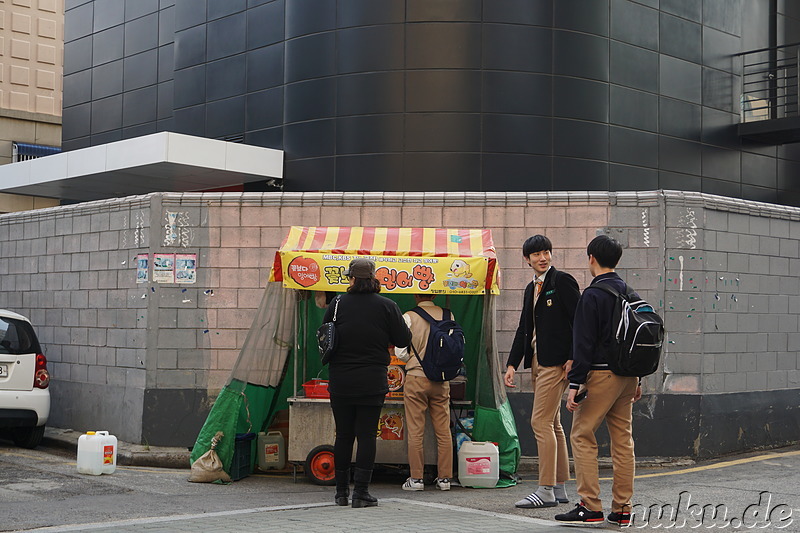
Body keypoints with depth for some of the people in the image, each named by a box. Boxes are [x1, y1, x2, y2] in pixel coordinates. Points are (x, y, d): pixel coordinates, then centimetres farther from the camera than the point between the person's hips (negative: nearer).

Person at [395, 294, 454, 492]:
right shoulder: (447, 316, 2)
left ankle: (416, 478, 4)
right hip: (441, 379, 3)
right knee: (444, 431, 7)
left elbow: (400, 352, -5)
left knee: (415, 431, 2)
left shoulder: (408, 317, -5)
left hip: (416, 378, -3)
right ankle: (444, 478, 10)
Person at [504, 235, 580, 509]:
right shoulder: (531, 288, 17)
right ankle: (559, 488, 18)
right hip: (537, 361, 9)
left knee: (541, 422, -11)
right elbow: (524, 328, 18)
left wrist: (573, 358, -17)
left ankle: (546, 490, -8)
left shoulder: (562, 281, -7)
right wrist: (512, 364, 11)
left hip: (556, 362, -9)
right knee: (552, 424, 11)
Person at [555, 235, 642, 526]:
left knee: (582, 436, -1)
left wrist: (575, 384, -15)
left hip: (601, 374, -8)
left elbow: (584, 344, -16)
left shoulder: (592, 295, -12)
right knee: (623, 440, 9)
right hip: (628, 374, 8)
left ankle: (590, 506, -3)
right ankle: (622, 510, 13)